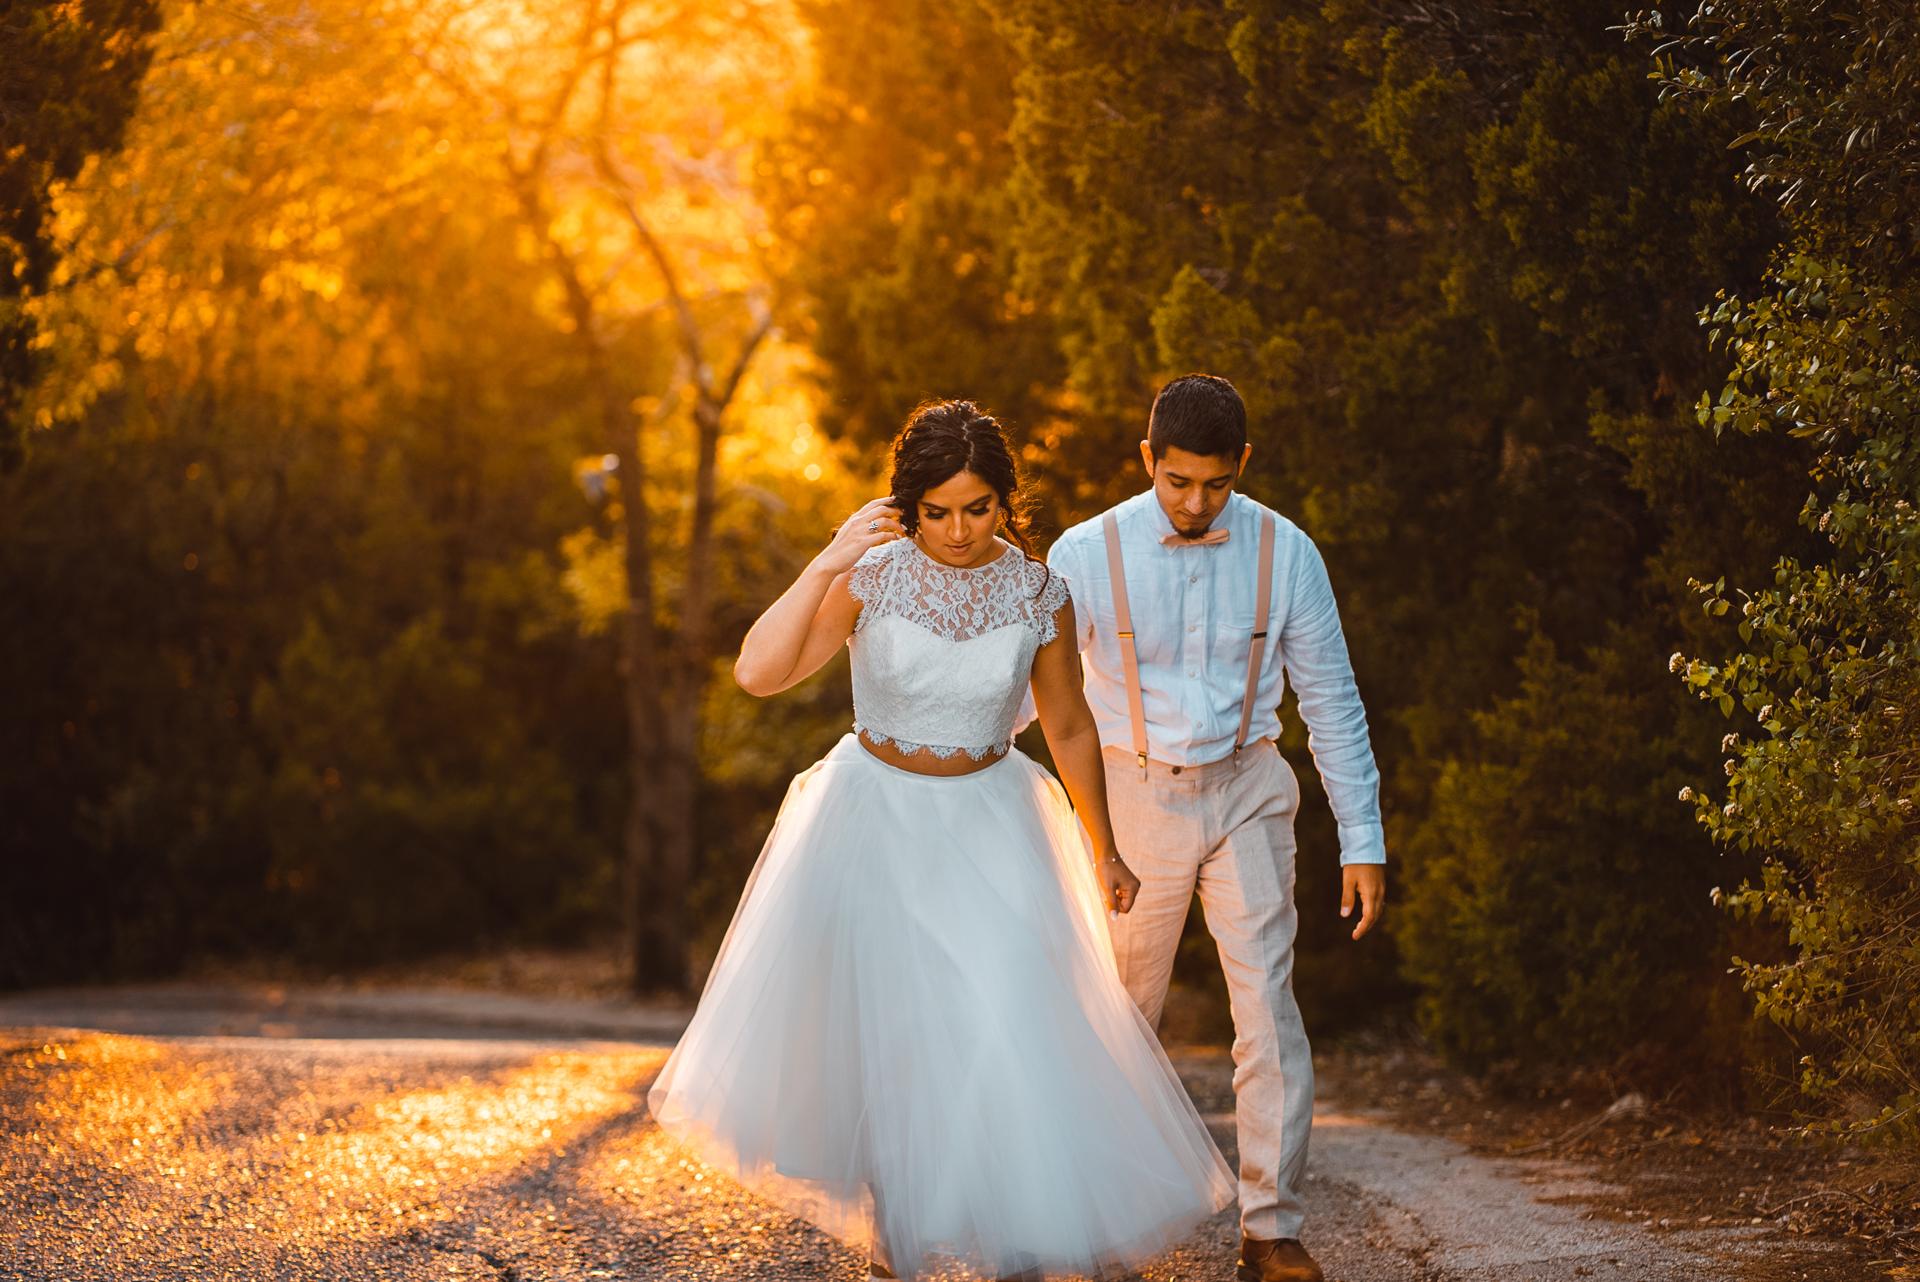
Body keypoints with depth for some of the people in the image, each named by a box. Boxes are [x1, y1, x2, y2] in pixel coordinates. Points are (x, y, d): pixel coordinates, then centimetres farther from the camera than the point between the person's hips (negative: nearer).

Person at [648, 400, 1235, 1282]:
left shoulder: (1036, 594, -7)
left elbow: (1069, 728, 5)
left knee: (1013, 1032, -8)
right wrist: (828, 564, -29)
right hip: (875, 821, 0)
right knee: (880, 1035, 8)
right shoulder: (871, 579, -13)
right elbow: (758, 673, -23)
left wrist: (1102, 852, 11)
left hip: (987, 827, 0)